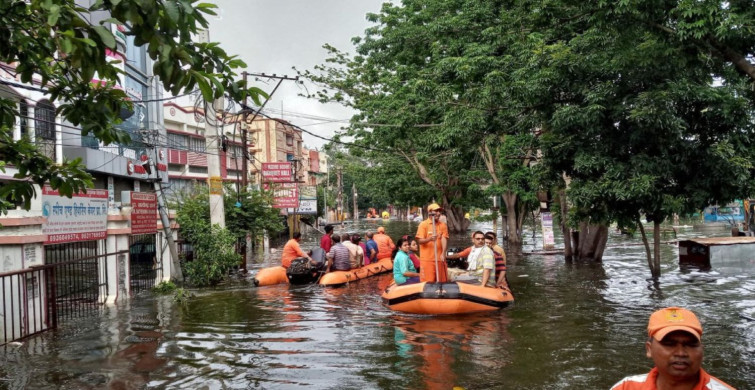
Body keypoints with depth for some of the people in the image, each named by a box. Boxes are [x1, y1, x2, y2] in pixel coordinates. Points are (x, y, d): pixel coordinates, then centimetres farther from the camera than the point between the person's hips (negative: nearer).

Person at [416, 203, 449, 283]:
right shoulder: (423, 224, 0)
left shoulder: (443, 225, 9)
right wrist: (429, 239, -26)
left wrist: (443, 253, -18)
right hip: (427, 259, -3)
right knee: (428, 282, -4)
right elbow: (419, 240, -6)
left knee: (442, 281, 6)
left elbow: (444, 239, -2)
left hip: (439, 259, 3)